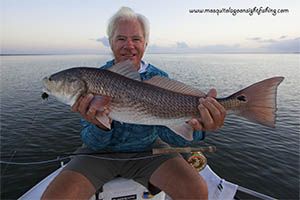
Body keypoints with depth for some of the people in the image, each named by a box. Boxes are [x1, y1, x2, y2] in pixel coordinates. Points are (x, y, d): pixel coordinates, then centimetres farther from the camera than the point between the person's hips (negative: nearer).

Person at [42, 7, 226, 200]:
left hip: (147, 149, 1)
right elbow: (92, 143, -11)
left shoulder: (160, 79, -7)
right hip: (103, 150, 1)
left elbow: (169, 133, -17)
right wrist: (100, 125, -35)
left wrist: (195, 126, -39)